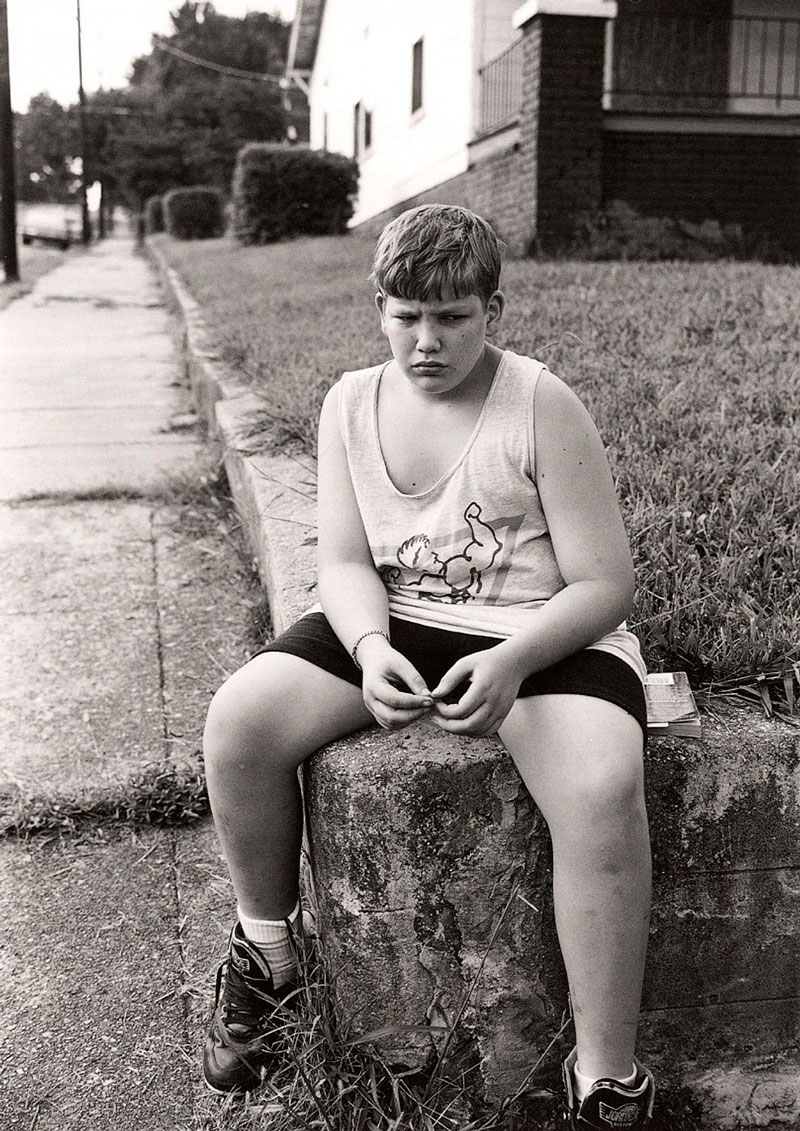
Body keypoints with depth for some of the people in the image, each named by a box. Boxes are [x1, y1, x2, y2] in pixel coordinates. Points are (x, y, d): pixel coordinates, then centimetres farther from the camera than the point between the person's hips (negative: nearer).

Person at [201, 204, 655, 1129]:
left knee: (601, 788, -34)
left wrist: (511, 664, -29)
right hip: (394, 626, 4)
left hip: (544, 635, -3)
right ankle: (265, 945, 9)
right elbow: (345, 563, 0)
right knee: (237, 721, -18)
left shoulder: (541, 407, -10)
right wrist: (370, 649, -22)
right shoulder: (352, 403, 3)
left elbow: (604, 586, -11)